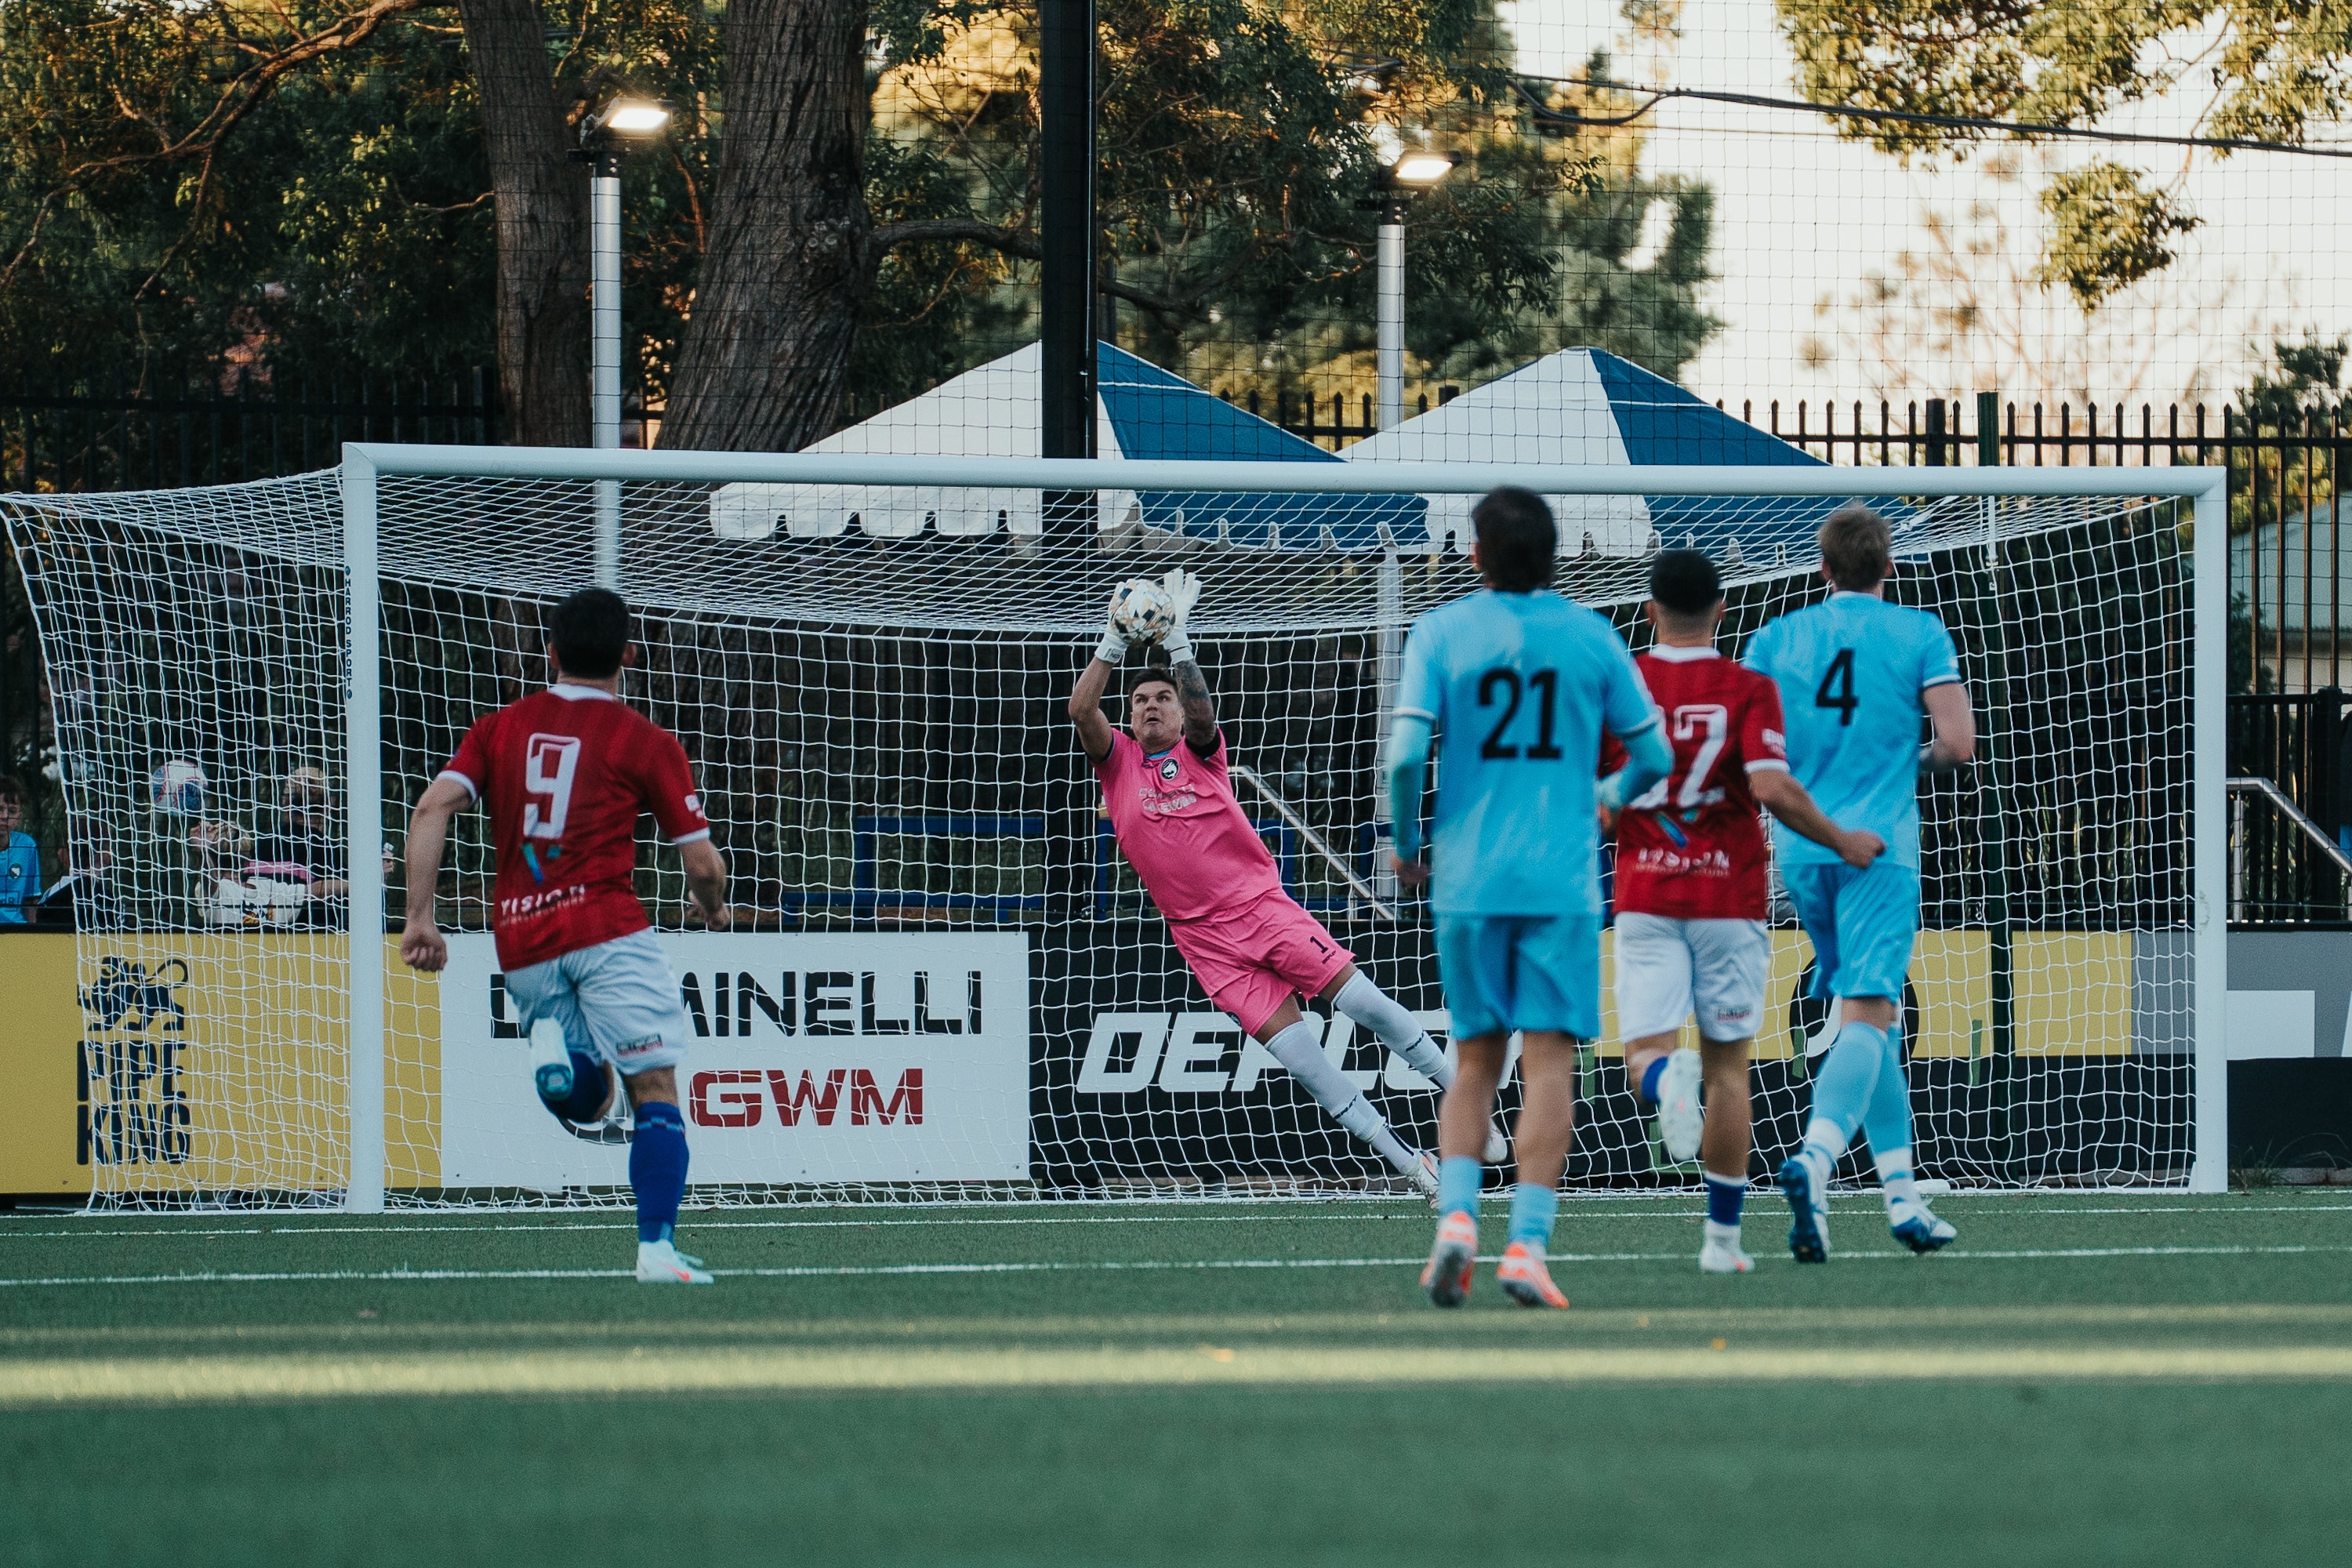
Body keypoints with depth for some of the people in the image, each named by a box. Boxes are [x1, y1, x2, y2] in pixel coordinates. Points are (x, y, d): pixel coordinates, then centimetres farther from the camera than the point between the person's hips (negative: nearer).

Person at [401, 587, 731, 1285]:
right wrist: (713, 909, 25)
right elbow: (703, 866, 3)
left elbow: (431, 812, 0)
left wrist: (419, 916, -1)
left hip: (521, 943, 4)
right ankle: (657, 1248, -17)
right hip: (604, 928, -4)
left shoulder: (498, 728, 14)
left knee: (583, 1095, 19)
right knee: (655, 1089, -1)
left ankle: (553, 1045, -17)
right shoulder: (646, 742, 4)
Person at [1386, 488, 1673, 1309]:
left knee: (1477, 1061, 12)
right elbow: (1653, 757, 6)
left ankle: (1456, 1214, -7)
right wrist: (1608, 797, 28)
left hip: (1466, 880, 1)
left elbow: (1405, 754, -9)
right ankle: (1527, 1243, -11)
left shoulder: (1440, 633, 0)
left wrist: (1407, 845, 8)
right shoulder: (1591, 636, 2)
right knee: (1549, 1062, -1)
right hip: (1561, 881, -1)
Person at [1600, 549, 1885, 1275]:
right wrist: (1842, 841, -4)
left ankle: (1668, 1079, -40)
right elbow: (1771, 787, -17)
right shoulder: (1748, 690, -4)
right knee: (1728, 1068, 9)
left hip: (1645, 900, 1)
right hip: (1731, 896, 0)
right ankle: (1723, 1235, 10)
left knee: (1645, 1058, -2)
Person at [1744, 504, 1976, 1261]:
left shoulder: (1778, 638, 8)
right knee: (1867, 1015, -12)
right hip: (1879, 846, -4)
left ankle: (1902, 1195, 17)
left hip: (1800, 849, 4)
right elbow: (1957, 743, -7)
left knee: (1870, 1016, 15)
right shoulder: (1919, 634, 0)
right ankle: (1815, 1158, -36)